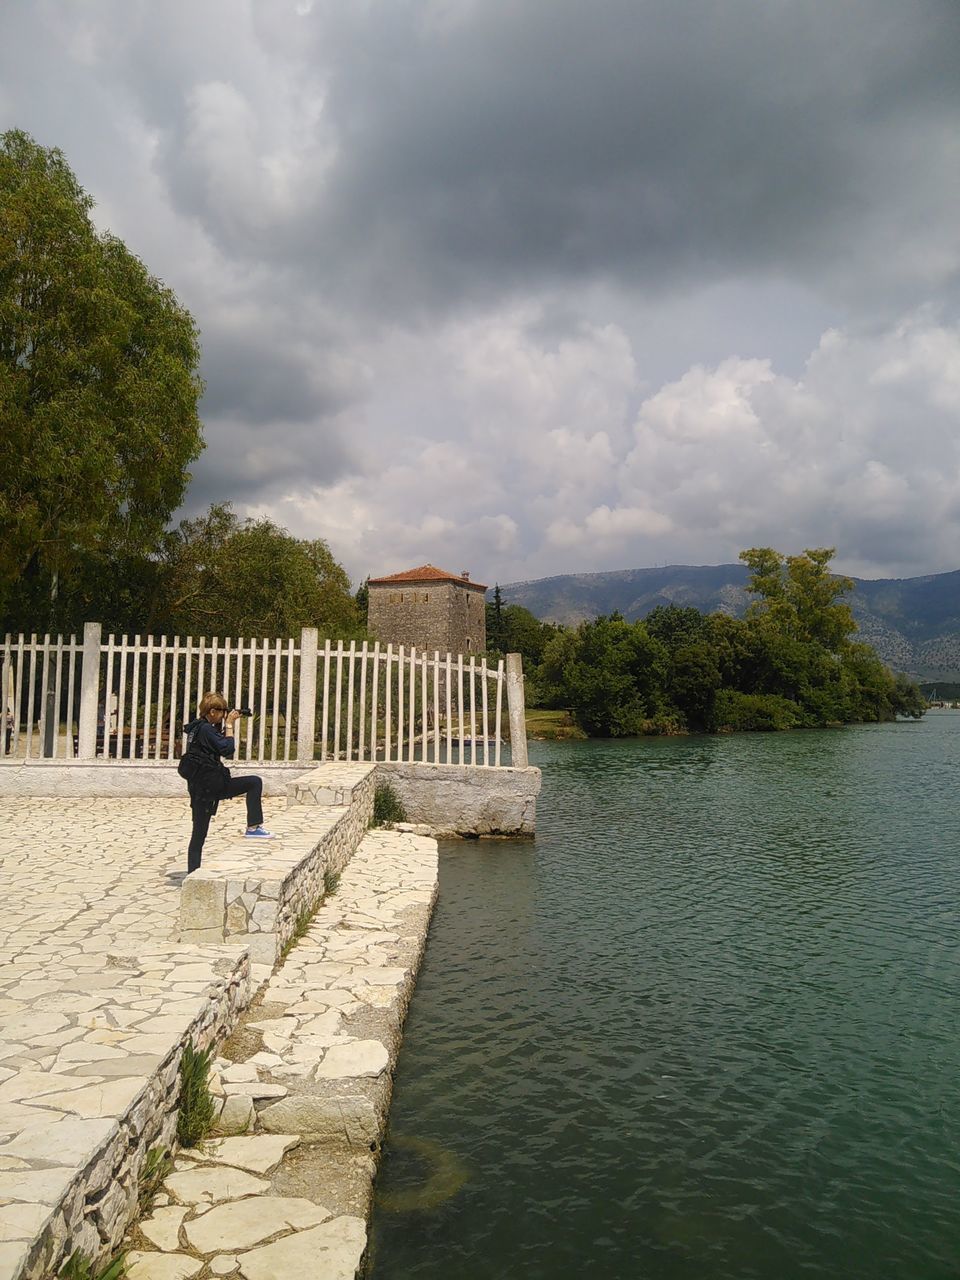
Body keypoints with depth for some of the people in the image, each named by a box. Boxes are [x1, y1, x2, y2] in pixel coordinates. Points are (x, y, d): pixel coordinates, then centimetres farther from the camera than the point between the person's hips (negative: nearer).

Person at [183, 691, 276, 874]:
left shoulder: (197, 727, 15)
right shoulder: (206, 729, -14)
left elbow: (221, 743, 24)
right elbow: (228, 749, -15)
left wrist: (227, 725, 13)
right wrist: (229, 725, -6)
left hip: (199, 787, 9)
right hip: (210, 783, -9)